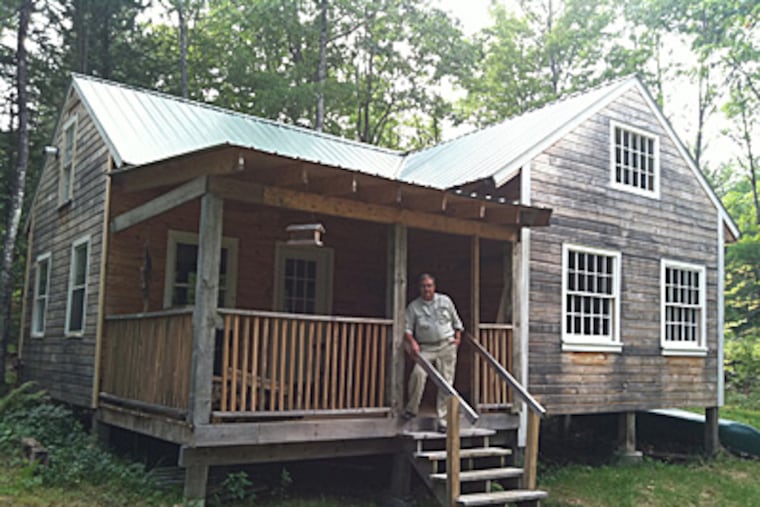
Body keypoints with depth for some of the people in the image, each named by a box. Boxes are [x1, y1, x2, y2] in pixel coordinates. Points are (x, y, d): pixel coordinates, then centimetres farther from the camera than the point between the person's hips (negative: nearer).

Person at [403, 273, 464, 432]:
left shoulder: (445, 301, 9)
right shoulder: (413, 306, 4)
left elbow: (456, 321, 19)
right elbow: (407, 328, 1)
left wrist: (457, 337, 6)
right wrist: (412, 342, -17)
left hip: (447, 346, 1)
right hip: (426, 348, -1)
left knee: (446, 383, -1)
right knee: (418, 373, -27)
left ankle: (442, 420, 6)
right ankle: (412, 409, -10)